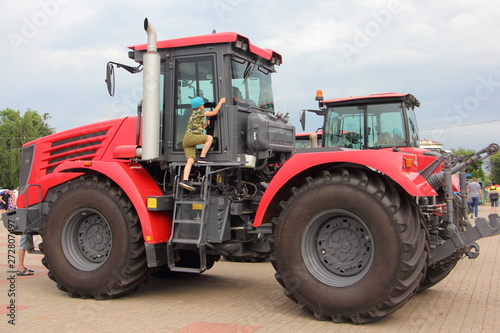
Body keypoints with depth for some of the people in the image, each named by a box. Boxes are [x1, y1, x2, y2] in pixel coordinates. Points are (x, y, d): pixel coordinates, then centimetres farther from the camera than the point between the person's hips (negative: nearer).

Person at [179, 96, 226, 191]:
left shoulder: (194, 114, 30)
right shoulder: (199, 112, 2)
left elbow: (198, 129, 34)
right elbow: (214, 112, -2)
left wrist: (205, 124, 21)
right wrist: (221, 102, 6)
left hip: (188, 143, 9)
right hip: (189, 137, -9)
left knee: (190, 160, -9)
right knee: (209, 138, -11)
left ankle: (185, 180, -26)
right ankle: (202, 158, -13)